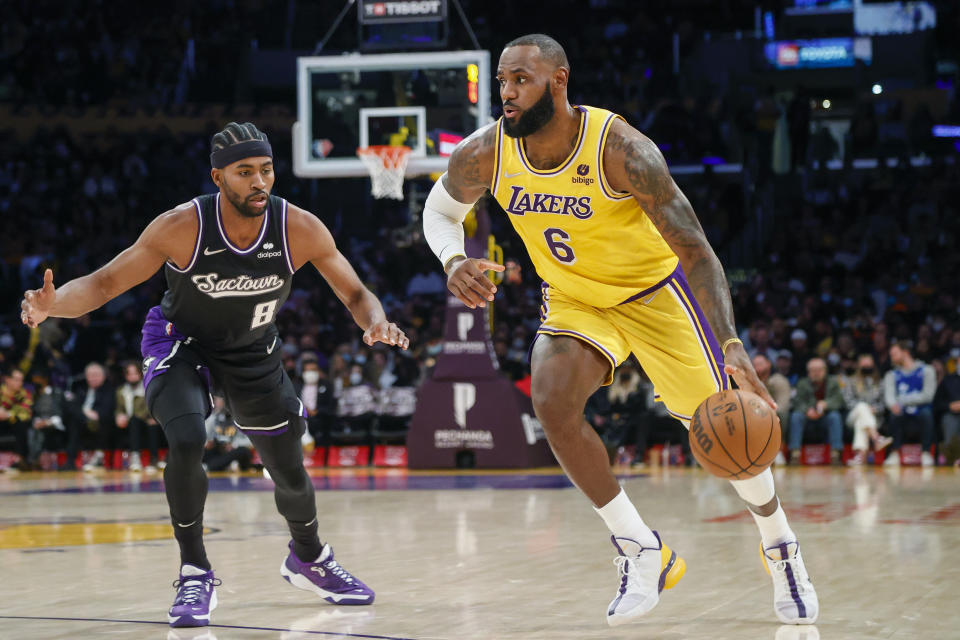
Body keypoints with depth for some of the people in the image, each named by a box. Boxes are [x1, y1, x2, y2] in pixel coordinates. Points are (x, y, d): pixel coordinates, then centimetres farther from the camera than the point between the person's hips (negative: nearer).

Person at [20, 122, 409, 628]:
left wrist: (375, 322, -35)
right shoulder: (182, 227, -30)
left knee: (289, 469, 11)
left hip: (253, 352, 3)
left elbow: (355, 293, -12)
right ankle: (195, 575, -11)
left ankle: (309, 559, 44)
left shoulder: (300, 229, -24)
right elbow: (104, 283, -25)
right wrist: (51, 304, -46)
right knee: (187, 442, -30)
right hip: (180, 343, -3)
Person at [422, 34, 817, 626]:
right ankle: (642, 552, -9)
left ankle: (782, 548, 28)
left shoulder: (621, 149, -31)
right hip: (574, 302, 3)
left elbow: (694, 248, -31)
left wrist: (731, 343, -43)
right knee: (551, 400, -24)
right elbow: (441, 210, 3)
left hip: (655, 292, -3)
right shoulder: (485, 154, -19)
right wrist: (454, 260, -21)